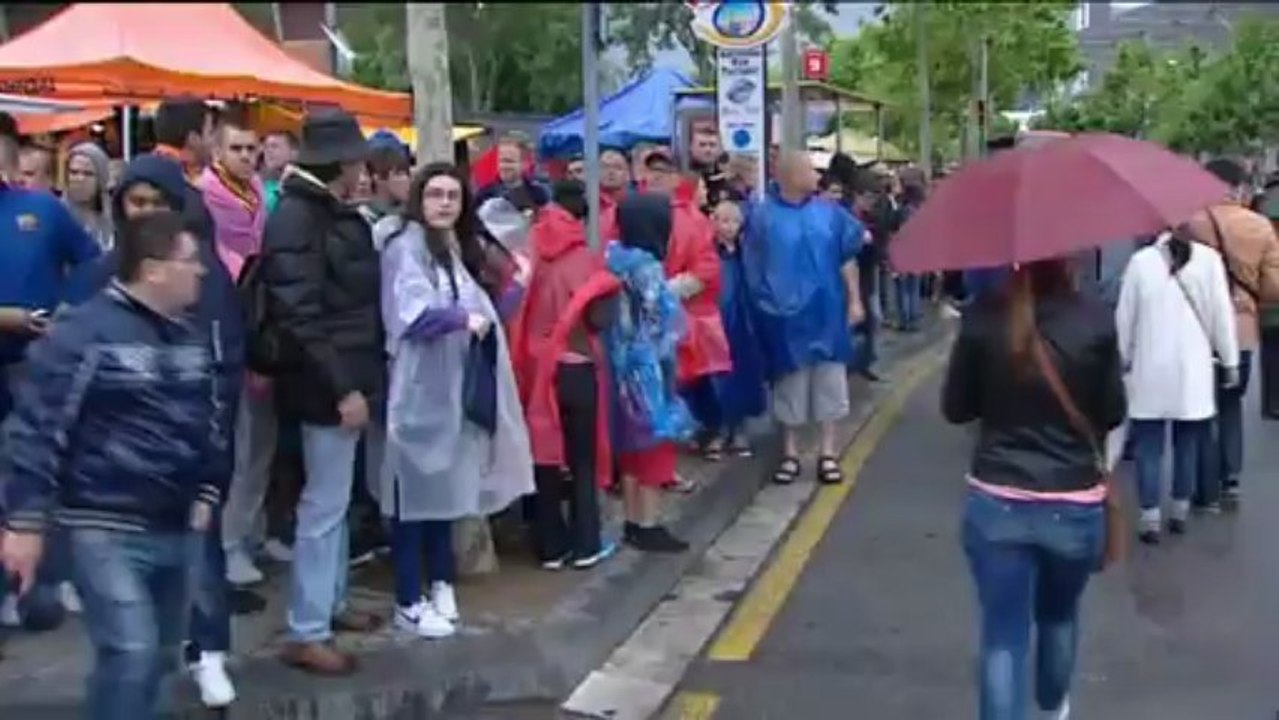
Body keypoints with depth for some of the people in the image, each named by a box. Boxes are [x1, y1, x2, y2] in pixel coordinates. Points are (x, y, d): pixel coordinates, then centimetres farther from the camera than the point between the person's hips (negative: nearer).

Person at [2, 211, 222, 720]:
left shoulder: (190, 338, 10)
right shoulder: (84, 334, -14)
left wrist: (206, 491, 18)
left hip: (176, 526, 8)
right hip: (107, 527, -7)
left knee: (159, 654, 15)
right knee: (130, 650, -15)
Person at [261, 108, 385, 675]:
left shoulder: (337, 214, 14)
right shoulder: (296, 216, -15)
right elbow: (299, 315, -21)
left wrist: (359, 379, 12)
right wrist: (342, 387, -22)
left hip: (350, 376, 9)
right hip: (329, 384, -9)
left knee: (336, 499, 18)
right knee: (324, 503, -4)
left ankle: (330, 603, 31)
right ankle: (306, 634, 3)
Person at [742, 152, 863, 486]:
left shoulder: (828, 212, 1)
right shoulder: (763, 216, -7)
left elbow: (847, 257, 6)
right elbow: (753, 268, 0)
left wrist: (855, 300, 4)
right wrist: (767, 303, 0)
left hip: (827, 310, 2)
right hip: (786, 314, -2)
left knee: (829, 380, 6)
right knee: (790, 383, 7)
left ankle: (828, 452, 15)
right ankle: (790, 453, 18)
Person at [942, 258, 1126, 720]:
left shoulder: (983, 319, -10)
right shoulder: (1095, 321, -10)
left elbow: (955, 409, 0)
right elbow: (1112, 413, 0)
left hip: (996, 505, -1)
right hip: (1075, 506, 2)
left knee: (1002, 635, 7)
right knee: (1059, 615, 27)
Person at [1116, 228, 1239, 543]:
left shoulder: (1141, 260, -7)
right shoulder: (1209, 259, -6)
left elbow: (1125, 316, -2)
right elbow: (1222, 312, -1)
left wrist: (1125, 358, 11)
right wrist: (1230, 361, 8)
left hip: (1151, 369, -1)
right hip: (1193, 368, 1)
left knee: (1148, 446, 3)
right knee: (1188, 442, 14)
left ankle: (1151, 518, 0)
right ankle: (1180, 512, 22)